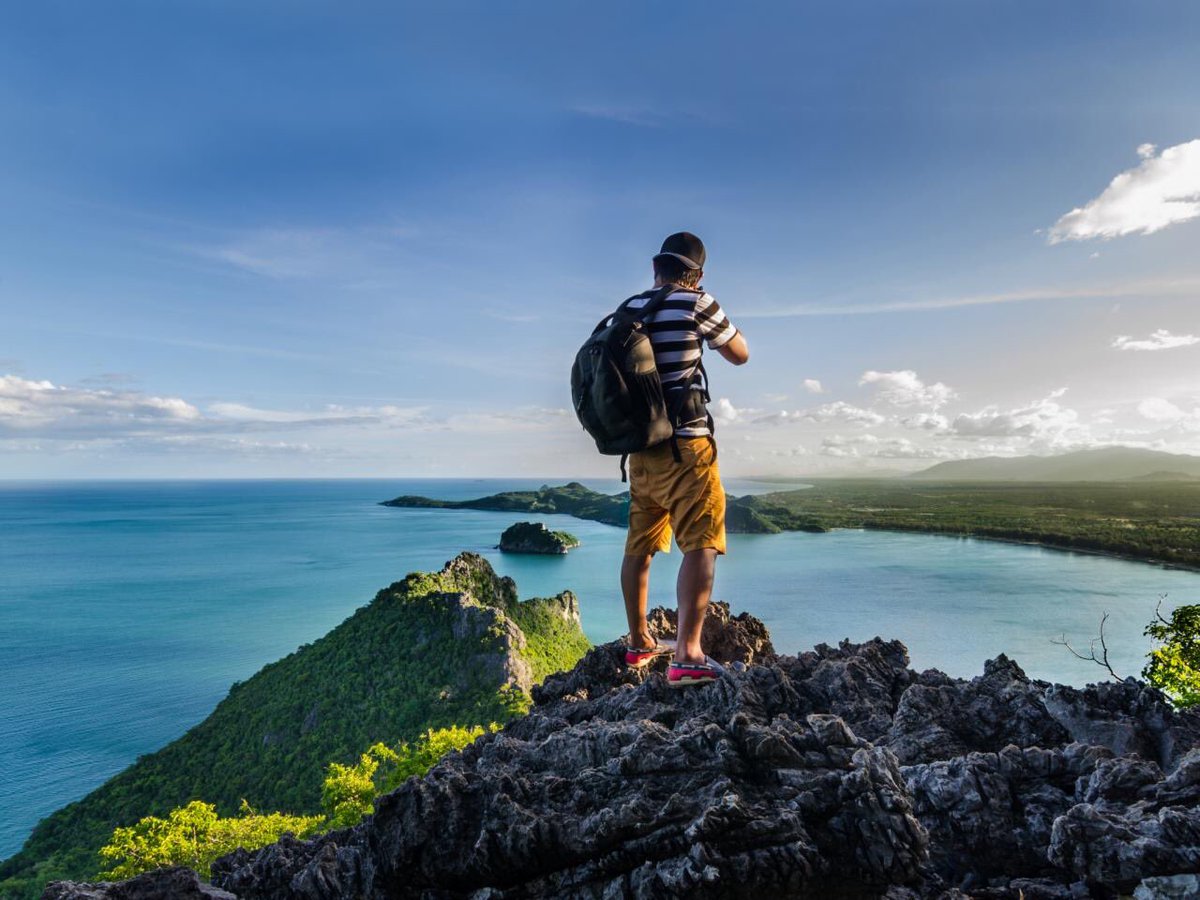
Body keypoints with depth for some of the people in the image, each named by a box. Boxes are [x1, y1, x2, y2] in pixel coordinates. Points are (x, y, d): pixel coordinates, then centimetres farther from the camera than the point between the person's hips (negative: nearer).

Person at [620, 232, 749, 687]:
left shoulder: (630, 309, 10)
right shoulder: (697, 303, -6)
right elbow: (740, 354, 7)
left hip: (641, 448, 7)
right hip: (685, 446, -7)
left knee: (639, 545, 15)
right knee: (701, 546, -7)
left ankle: (639, 642, 28)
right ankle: (687, 655, -15)